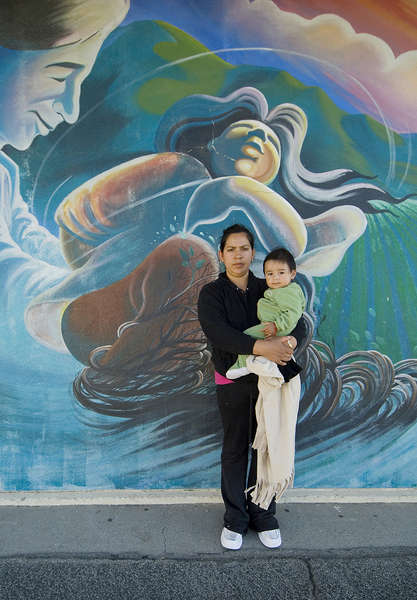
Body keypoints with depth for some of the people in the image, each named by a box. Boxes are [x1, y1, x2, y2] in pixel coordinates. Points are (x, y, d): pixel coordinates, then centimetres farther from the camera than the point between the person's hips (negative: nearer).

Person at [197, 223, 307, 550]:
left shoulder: (268, 290, 5)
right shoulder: (212, 293, -4)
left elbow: (299, 324, -3)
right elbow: (217, 332, -21)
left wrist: (289, 341, -28)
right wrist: (261, 346, -34)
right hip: (232, 380, -2)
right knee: (235, 450, 9)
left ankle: (264, 514, 29)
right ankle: (235, 518, 26)